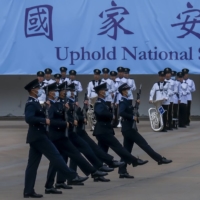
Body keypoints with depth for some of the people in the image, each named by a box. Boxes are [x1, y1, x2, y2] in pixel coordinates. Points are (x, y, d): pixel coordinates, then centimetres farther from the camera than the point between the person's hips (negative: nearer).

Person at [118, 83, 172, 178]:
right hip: (129, 129, -10)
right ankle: (160, 159, -2)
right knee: (144, 144, -5)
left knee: (127, 150, 7)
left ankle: (122, 171, 5)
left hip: (127, 129, 10)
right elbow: (121, 112, -28)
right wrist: (132, 117, -23)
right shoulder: (123, 101, -13)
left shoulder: (125, 101, 16)